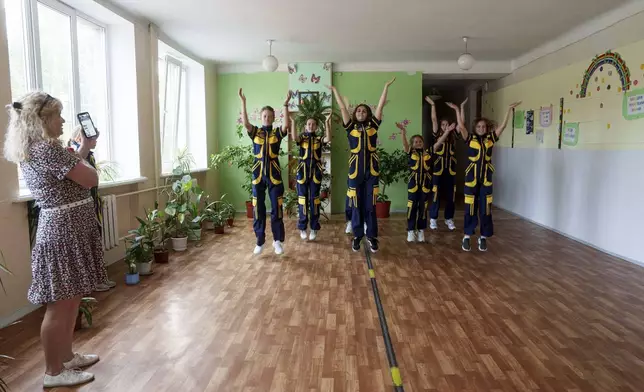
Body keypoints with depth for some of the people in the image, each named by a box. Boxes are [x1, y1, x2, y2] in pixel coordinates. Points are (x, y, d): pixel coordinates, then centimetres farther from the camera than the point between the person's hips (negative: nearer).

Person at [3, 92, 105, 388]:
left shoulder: (30, 151, 13)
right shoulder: (49, 148, -18)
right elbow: (92, 180, -15)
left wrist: (80, 150, 18)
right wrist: (82, 155, 2)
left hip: (59, 228, 10)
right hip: (65, 231, -10)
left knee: (69, 301, 19)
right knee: (61, 305, 1)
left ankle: (66, 357, 33)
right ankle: (54, 372, 15)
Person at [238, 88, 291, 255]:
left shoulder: (277, 132, 3)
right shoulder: (255, 132, 5)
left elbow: (286, 125, -16)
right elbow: (245, 123, -13)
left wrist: (286, 104, -24)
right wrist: (243, 102, -21)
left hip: (274, 174, -1)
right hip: (258, 174, 1)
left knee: (277, 208, 3)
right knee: (258, 209, 5)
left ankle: (278, 241, 15)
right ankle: (260, 241, 17)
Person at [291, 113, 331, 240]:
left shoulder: (319, 138, 7)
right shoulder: (302, 137, 6)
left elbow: (328, 139, -15)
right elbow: (294, 138, -18)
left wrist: (327, 122, -21)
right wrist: (293, 121, -23)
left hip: (316, 172, 0)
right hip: (303, 171, 0)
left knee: (314, 200, 4)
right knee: (303, 199, 4)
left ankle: (314, 228, 12)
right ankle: (302, 227, 13)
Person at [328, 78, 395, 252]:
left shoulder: (373, 125, 7)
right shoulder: (351, 127, 5)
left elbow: (380, 106, 5)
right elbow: (342, 108, 5)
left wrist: (386, 86, 5)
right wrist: (334, 90, 5)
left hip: (371, 171, 0)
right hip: (355, 171, 0)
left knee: (370, 205, 4)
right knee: (356, 205, 7)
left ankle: (372, 236, 12)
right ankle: (357, 236, 18)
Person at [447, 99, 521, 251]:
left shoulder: (490, 139, 5)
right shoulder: (470, 138, -1)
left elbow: (503, 125, 2)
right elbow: (461, 126, -12)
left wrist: (509, 109, -2)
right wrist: (458, 109, -16)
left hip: (486, 179, 2)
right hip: (471, 178, -2)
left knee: (485, 209, 6)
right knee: (470, 208, 4)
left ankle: (483, 238, 17)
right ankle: (467, 237, 15)